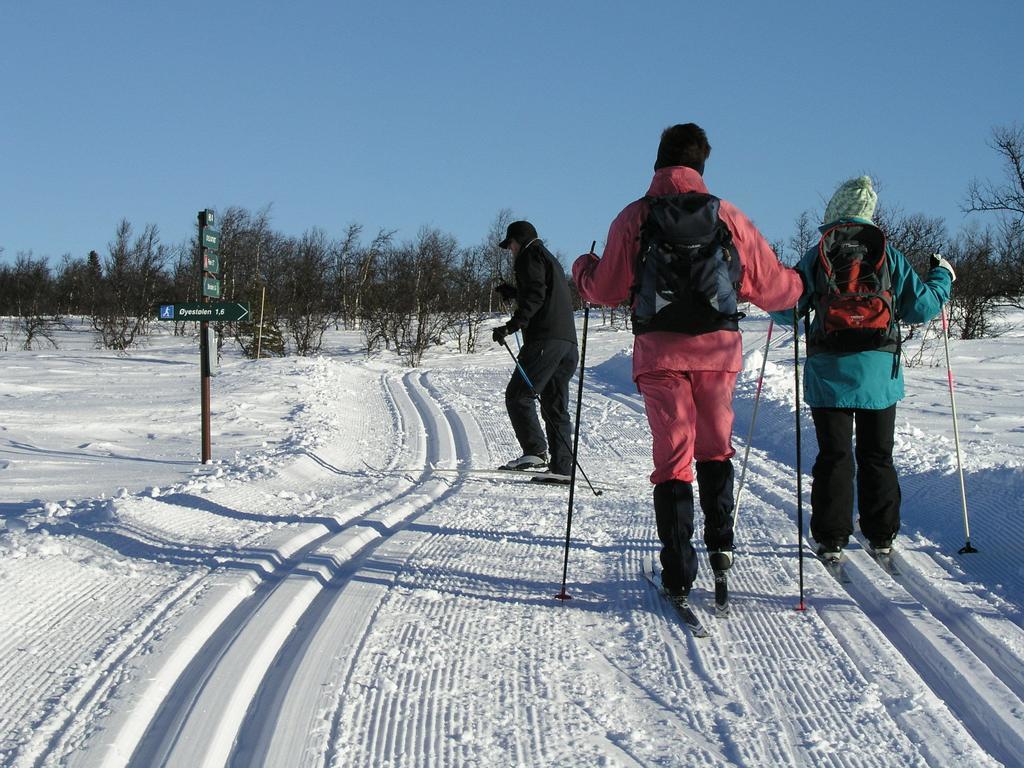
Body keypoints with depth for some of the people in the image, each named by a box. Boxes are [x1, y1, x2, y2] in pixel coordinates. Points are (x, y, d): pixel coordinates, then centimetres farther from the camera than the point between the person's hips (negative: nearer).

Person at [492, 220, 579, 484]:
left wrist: (512, 325, -21)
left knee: (518, 395, -8)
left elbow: (536, 296, -14)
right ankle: (561, 467, 3)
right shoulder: (550, 260, 30)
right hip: (568, 342, 9)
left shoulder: (530, 255, 2)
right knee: (555, 405, 8)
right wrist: (515, 293, 32)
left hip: (544, 339, -9)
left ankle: (535, 452, -18)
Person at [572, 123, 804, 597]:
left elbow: (607, 290, 2)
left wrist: (583, 269, 24)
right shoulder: (728, 216, 2)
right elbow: (772, 287, 5)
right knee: (716, 446, 21)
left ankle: (678, 572, -1)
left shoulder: (634, 218, -1)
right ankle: (720, 544, 16)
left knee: (672, 455, 3)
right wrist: (796, 285, 28)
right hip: (719, 349, 1)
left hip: (660, 353, -1)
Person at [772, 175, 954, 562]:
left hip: (830, 371, -1)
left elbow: (787, 309, -2)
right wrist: (942, 277, 20)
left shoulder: (816, 256, -3)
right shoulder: (889, 255, 1)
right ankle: (882, 536, 15)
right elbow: (920, 307, 2)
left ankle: (832, 539, 3)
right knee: (877, 456, 12)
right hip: (880, 372, 2)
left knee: (833, 456, 4)